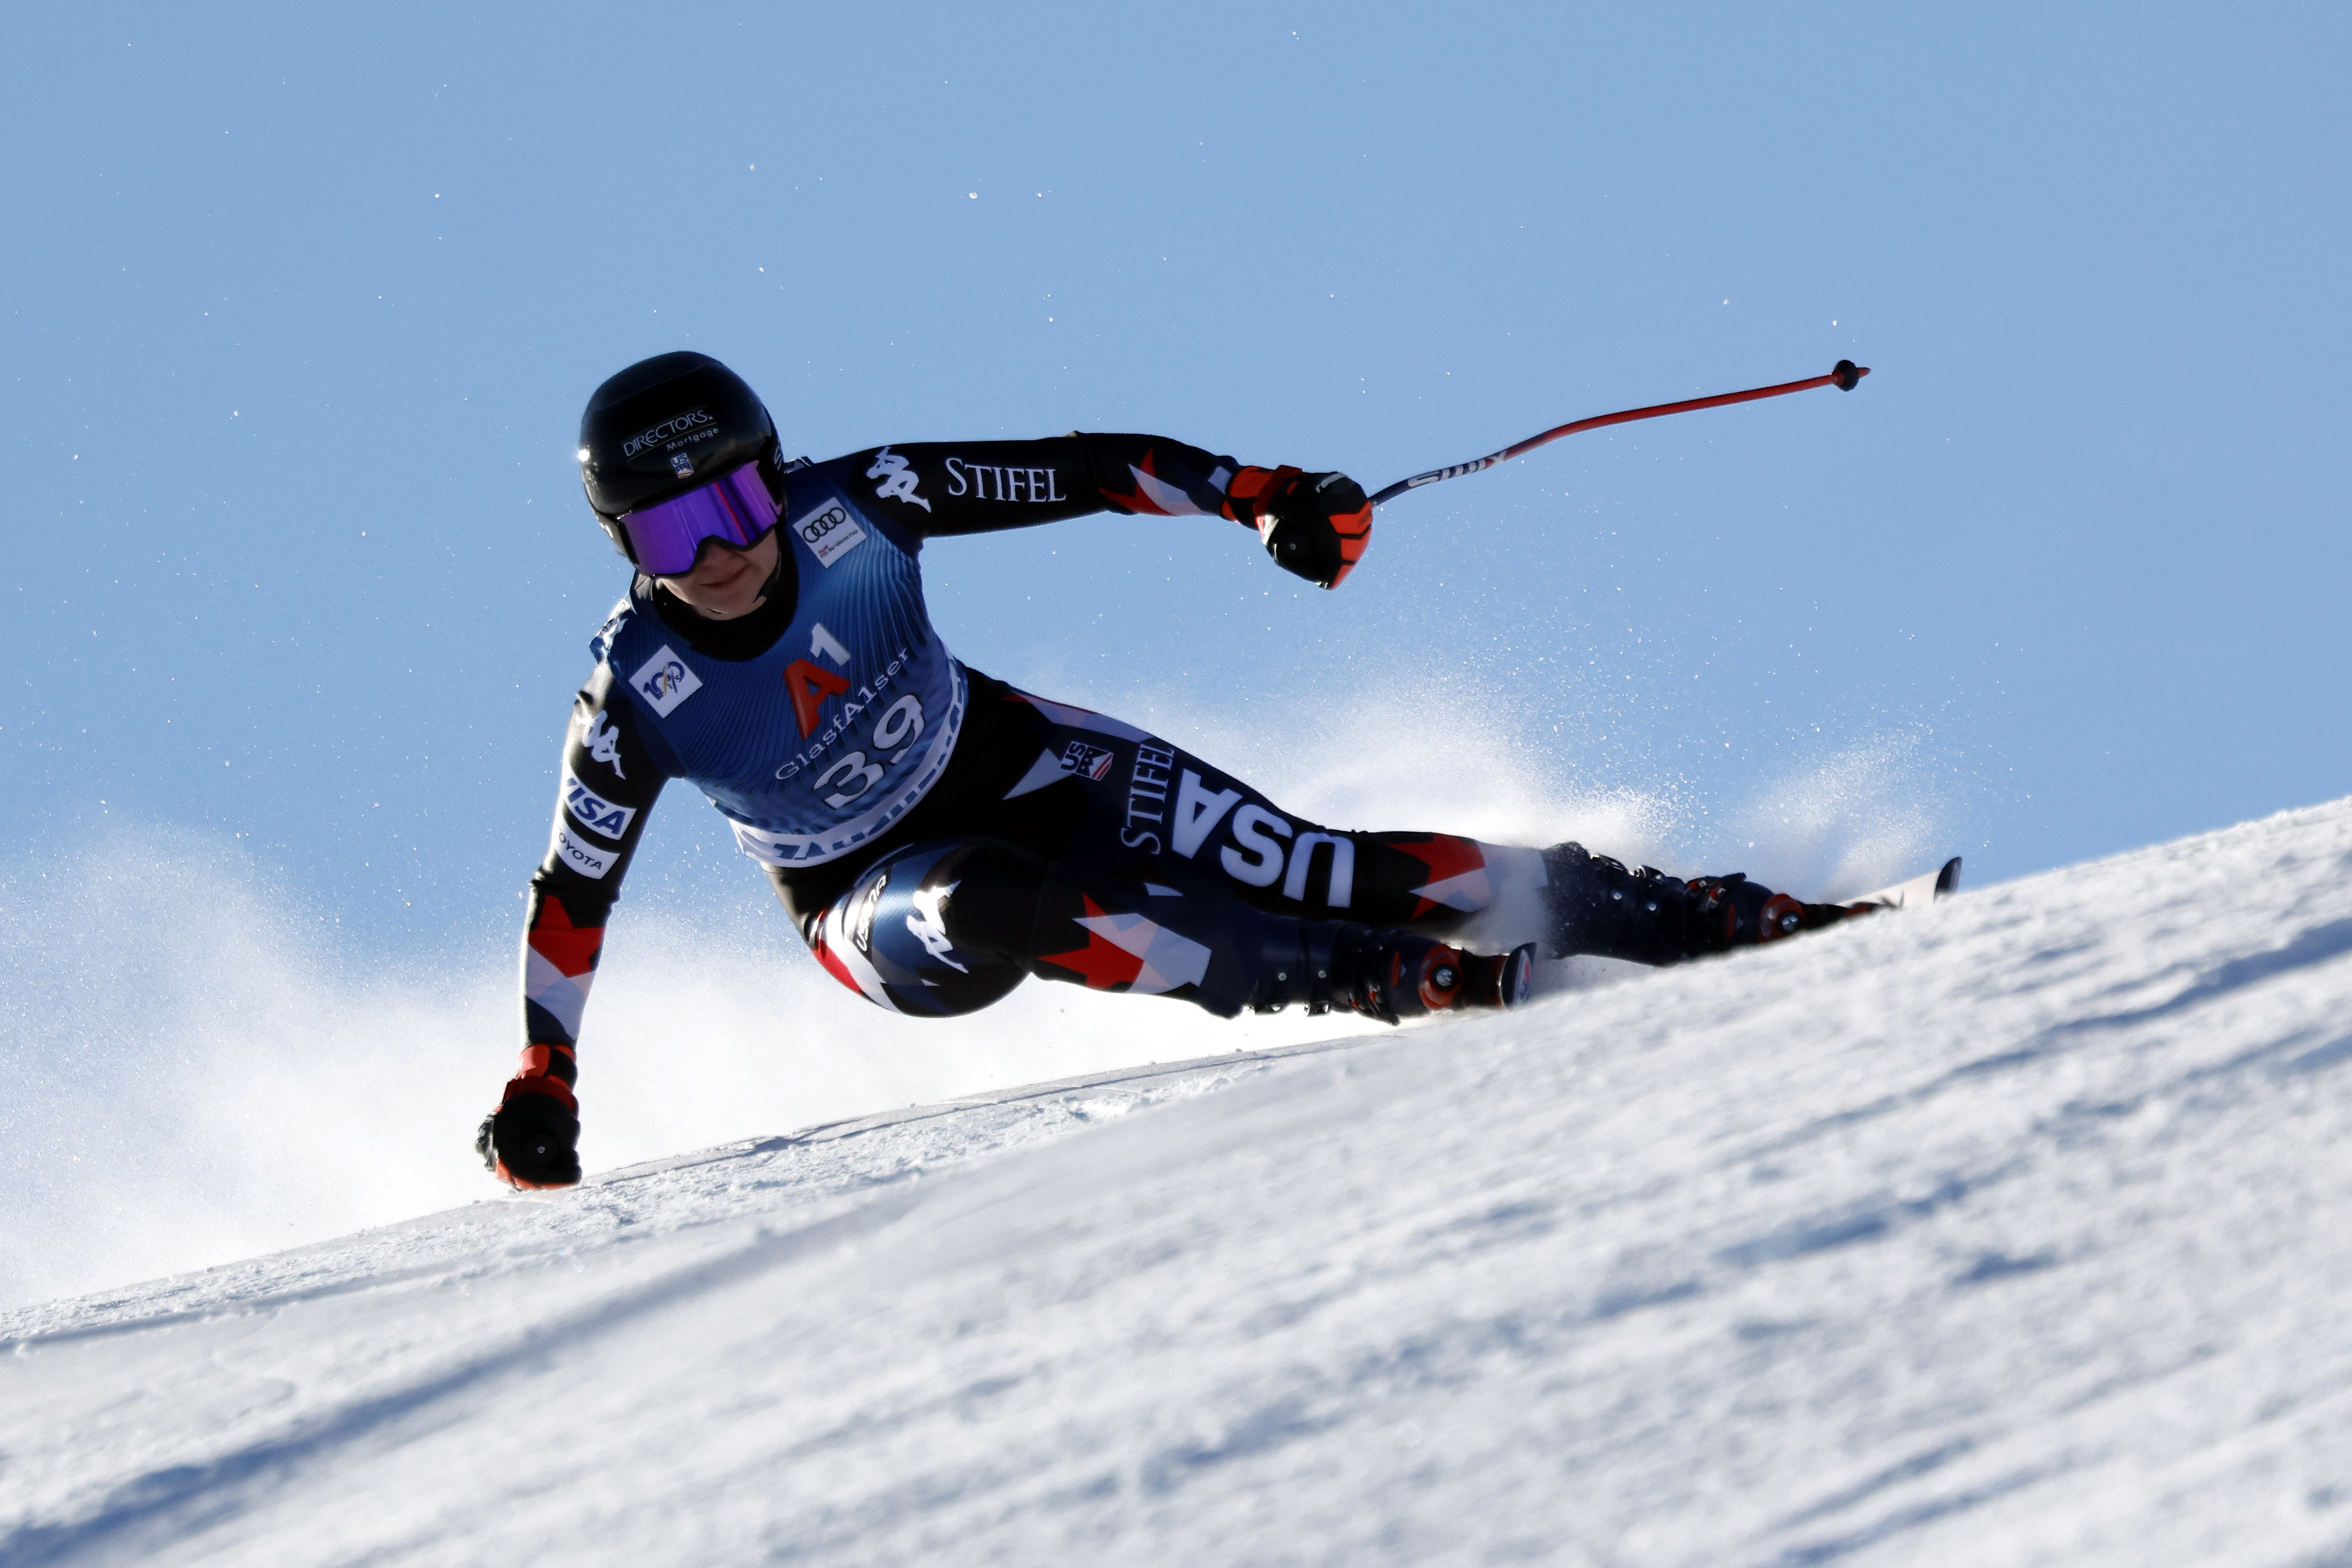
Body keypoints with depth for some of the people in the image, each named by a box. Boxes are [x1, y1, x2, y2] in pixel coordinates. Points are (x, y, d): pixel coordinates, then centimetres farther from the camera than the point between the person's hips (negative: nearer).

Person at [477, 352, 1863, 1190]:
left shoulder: (852, 506, -21)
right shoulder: (638, 700, -23)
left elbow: (1071, 473, -14)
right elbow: (574, 891, -11)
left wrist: (1258, 496, -22)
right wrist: (541, 1093, -12)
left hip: (1014, 766, 2)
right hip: (872, 897, -1)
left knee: (1313, 877, -15)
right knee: (994, 915, -37)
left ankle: (1695, 919, -9)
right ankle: (1409, 981, -30)